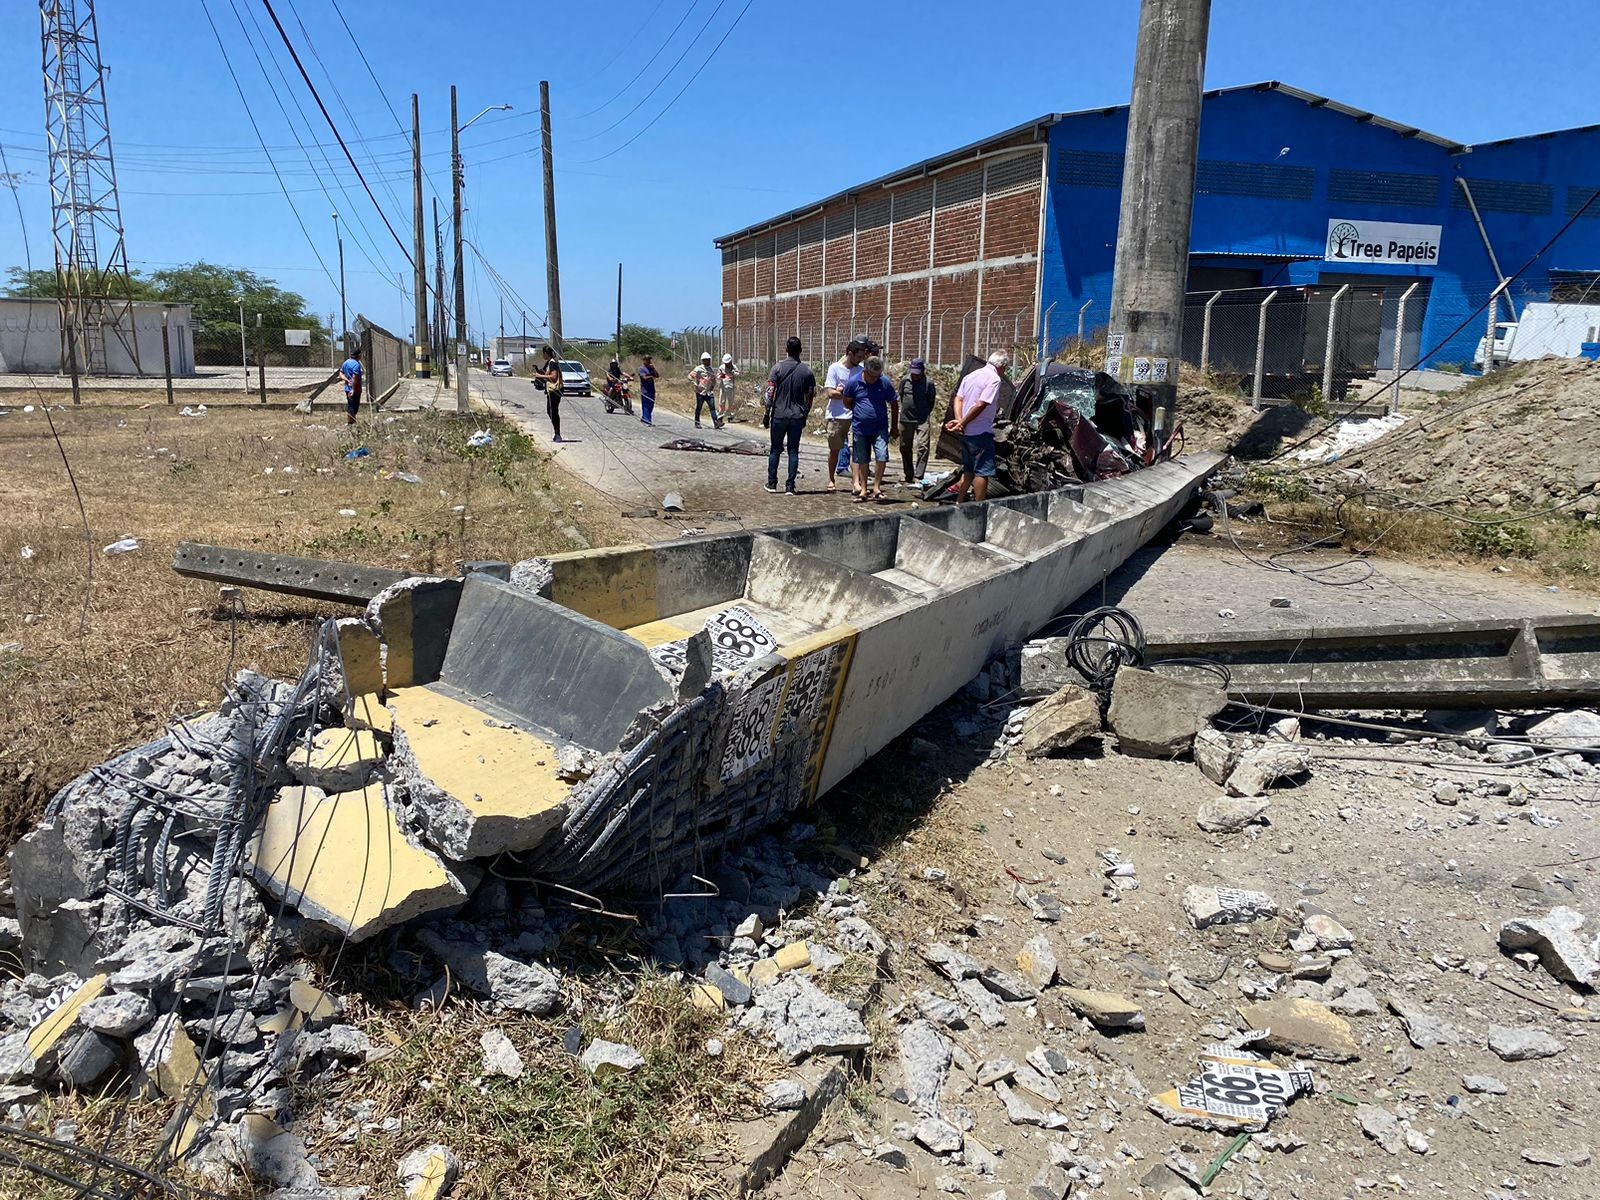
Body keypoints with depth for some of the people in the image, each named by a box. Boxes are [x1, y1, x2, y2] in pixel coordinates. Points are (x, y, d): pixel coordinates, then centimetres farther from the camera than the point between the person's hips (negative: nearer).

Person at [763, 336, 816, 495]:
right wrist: (805, 415, 14)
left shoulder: (778, 368, -6)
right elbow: (810, 396, 3)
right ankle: (790, 486, 3)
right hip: (798, 416, 1)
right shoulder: (807, 371, 0)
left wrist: (767, 413, 0)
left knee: (775, 449, 11)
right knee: (793, 451, 5)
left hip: (779, 415, -1)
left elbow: (770, 393, -8)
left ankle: (772, 483, 15)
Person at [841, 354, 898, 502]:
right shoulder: (854, 383, -6)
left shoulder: (885, 383, -5)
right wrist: (859, 412, 3)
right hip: (860, 428, 1)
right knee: (862, 460, 9)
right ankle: (863, 489, 20)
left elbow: (894, 404, 6)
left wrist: (894, 427, 9)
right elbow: (847, 402, 10)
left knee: (882, 456, -14)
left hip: (880, 428, -1)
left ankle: (876, 487, -1)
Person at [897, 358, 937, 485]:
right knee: (905, 448, 10)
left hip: (922, 420, -4)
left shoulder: (929, 383, -6)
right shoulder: (904, 381, 3)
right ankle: (909, 475, 24)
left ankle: (918, 476, -12)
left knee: (922, 447, -13)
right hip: (905, 419, 4)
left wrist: (926, 414, 5)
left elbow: (931, 401, 4)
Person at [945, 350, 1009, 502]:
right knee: (983, 471, -4)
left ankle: (959, 503, 20)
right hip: (981, 433, -9)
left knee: (968, 469, 17)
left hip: (966, 433, 9)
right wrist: (962, 423, -13)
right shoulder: (994, 379, -12)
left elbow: (958, 398, 9)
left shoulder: (971, 375, 16)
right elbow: (980, 405, -20)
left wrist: (959, 420, -4)